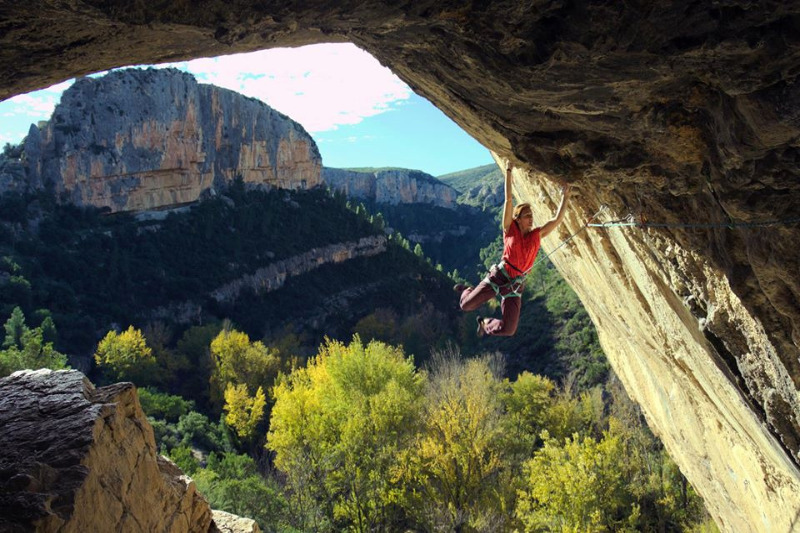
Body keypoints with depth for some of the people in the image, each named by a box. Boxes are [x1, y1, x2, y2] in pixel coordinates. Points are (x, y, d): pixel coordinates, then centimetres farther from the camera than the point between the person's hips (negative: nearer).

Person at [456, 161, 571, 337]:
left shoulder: (536, 235, 5)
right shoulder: (510, 229, -3)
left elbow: (557, 220, 0)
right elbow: (508, 200, -10)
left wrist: (565, 196, -7)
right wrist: (509, 171, -15)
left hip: (515, 285, 3)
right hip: (498, 276, -2)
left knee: (508, 330, -4)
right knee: (466, 305, -2)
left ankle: (485, 323, 30)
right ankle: (467, 291, 36)